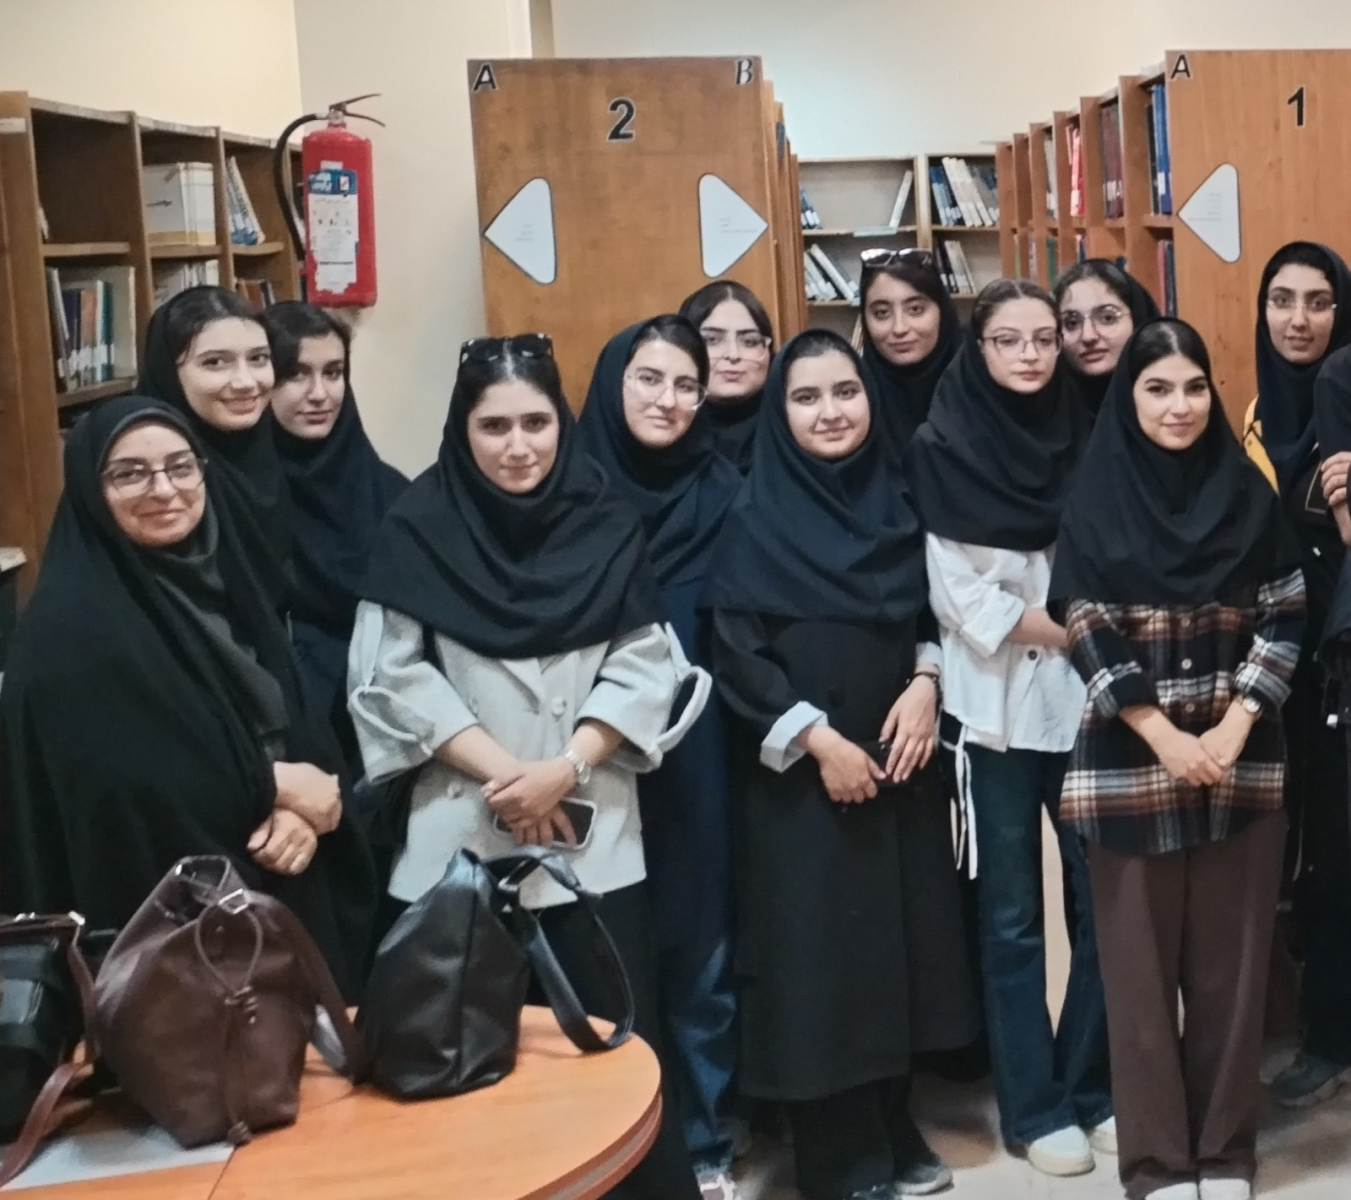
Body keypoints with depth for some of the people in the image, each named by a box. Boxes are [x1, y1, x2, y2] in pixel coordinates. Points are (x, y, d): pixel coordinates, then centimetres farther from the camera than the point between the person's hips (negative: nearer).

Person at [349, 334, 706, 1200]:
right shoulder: (418, 529, 0)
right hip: (461, 831, -1)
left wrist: (565, 767, -11)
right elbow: (389, 677, -5)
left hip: (592, 831, 1)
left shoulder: (607, 525, 4)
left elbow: (644, 669, 1)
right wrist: (499, 768, -11)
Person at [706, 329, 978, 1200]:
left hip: (898, 764, 5)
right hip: (801, 777, -4)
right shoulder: (757, 518, -7)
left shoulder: (897, 502, 7)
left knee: (901, 943, 9)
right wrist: (817, 740, -16)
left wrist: (925, 684, -6)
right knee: (820, 954, 0)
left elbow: (933, 617, 13)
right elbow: (735, 653, -11)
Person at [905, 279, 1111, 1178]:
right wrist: (1069, 628, -11)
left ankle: (1096, 1087, 21)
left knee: (1106, 896, 5)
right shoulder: (944, 451, -5)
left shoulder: (1082, 438, 7)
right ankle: (1036, 1106, 16)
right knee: (1013, 913, 5)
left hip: (1084, 701, 4)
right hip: (997, 708, -3)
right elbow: (961, 601, -11)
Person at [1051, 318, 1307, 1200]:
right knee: (1143, 960, 3)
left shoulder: (1248, 493, 5)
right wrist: (1166, 739, -13)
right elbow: (1088, 633, -5)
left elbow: (1285, 620, 2)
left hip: (1242, 758, 2)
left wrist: (1233, 731, -10)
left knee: (1232, 958, 6)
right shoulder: (1097, 503, 0)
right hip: (1131, 761, -1)